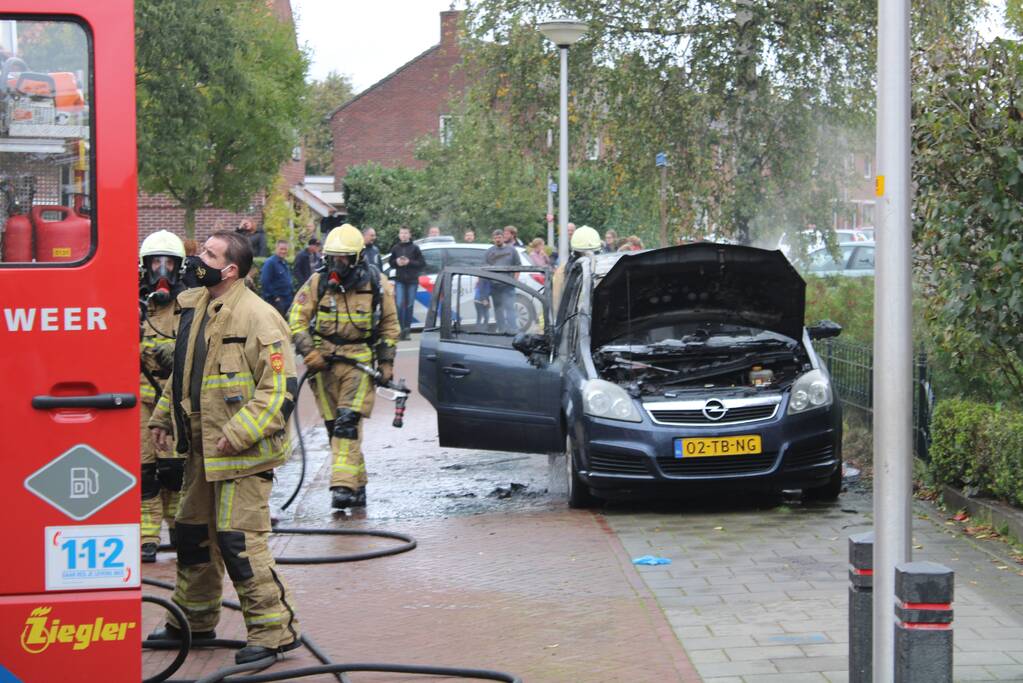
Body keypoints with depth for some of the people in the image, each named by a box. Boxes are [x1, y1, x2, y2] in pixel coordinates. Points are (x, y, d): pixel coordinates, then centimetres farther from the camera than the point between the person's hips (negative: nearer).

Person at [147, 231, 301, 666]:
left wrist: (238, 433, -24)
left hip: (242, 452, -9)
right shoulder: (193, 307, 11)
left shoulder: (258, 317, -17)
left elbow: (281, 387, -20)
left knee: (238, 540, -11)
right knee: (193, 533, 18)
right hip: (202, 449, 9)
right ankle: (193, 622, 34)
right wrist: (163, 416, 18)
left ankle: (273, 631, -2)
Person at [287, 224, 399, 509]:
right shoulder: (317, 283, -1)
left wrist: (386, 362, 5)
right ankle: (358, 485, 16)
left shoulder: (377, 284, 0)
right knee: (334, 426, 4)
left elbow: (390, 325, 11)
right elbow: (297, 321, 3)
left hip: (360, 361, -2)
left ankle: (344, 486, -21)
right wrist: (310, 352, -10)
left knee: (348, 422, -16)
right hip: (324, 360, 2)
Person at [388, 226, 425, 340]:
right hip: (399, 280, 1)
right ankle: (402, 328, -6)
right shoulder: (395, 248, 6)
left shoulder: (414, 248, 0)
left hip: (412, 280, -1)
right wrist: (396, 262, -6)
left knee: (409, 305, 3)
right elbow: (390, 262, 16)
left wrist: (409, 262, -13)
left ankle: (407, 329, 9)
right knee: (400, 304, -10)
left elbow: (422, 263, -1)